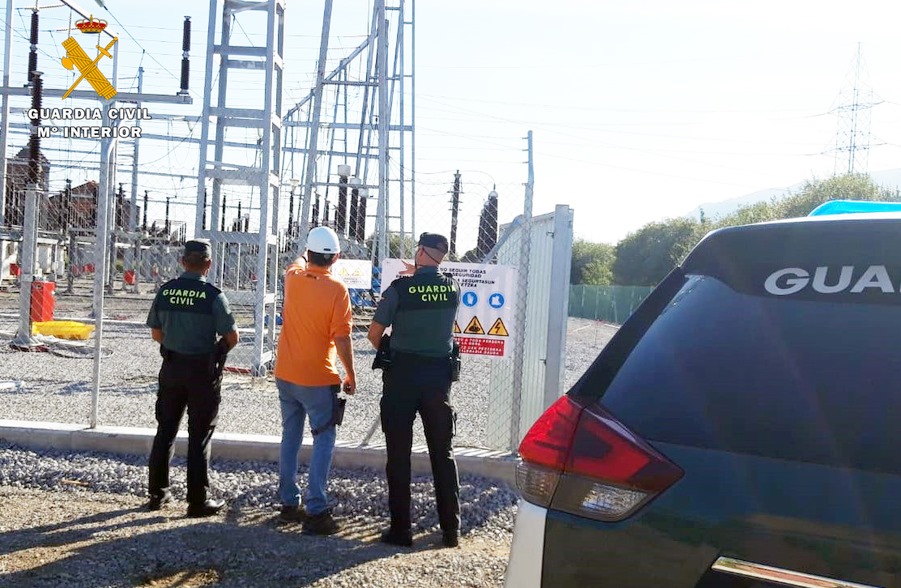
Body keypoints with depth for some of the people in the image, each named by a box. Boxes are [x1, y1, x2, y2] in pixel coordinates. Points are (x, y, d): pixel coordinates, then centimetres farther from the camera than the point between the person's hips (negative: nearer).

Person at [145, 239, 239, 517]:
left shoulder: (165, 291, -2)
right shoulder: (213, 295, -15)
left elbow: (156, 333, 6)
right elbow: (232, 337, -12)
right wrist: (217, 350, 7)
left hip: (171, 367, 4)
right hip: (203, 371, -4)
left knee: (165, 431, 16)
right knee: (199, 436, 4)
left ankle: (158, 493, 25)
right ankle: (198, 500, 9)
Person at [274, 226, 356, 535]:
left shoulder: (293, 278, -1)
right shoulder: (337, 290, -15)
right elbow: (342, 338, -16)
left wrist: (304, 258, 45)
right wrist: (351, 375, -5)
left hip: (285, 375, 6)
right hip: (319, 378, -5)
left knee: (290, 437, 16)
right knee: (324, 440, 0)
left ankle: (288, 503, 24)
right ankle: (316, 511, -6)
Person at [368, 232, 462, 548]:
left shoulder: (400, 288, -10)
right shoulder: (452, 288, 0)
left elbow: (374, 333, -5)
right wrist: (419, 274, 30)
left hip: (402, 374, -3)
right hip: (439, 375, 3)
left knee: (399, 454, 6)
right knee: (443, 454, 11)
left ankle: (400, 529, 9)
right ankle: (451, 529, 15)